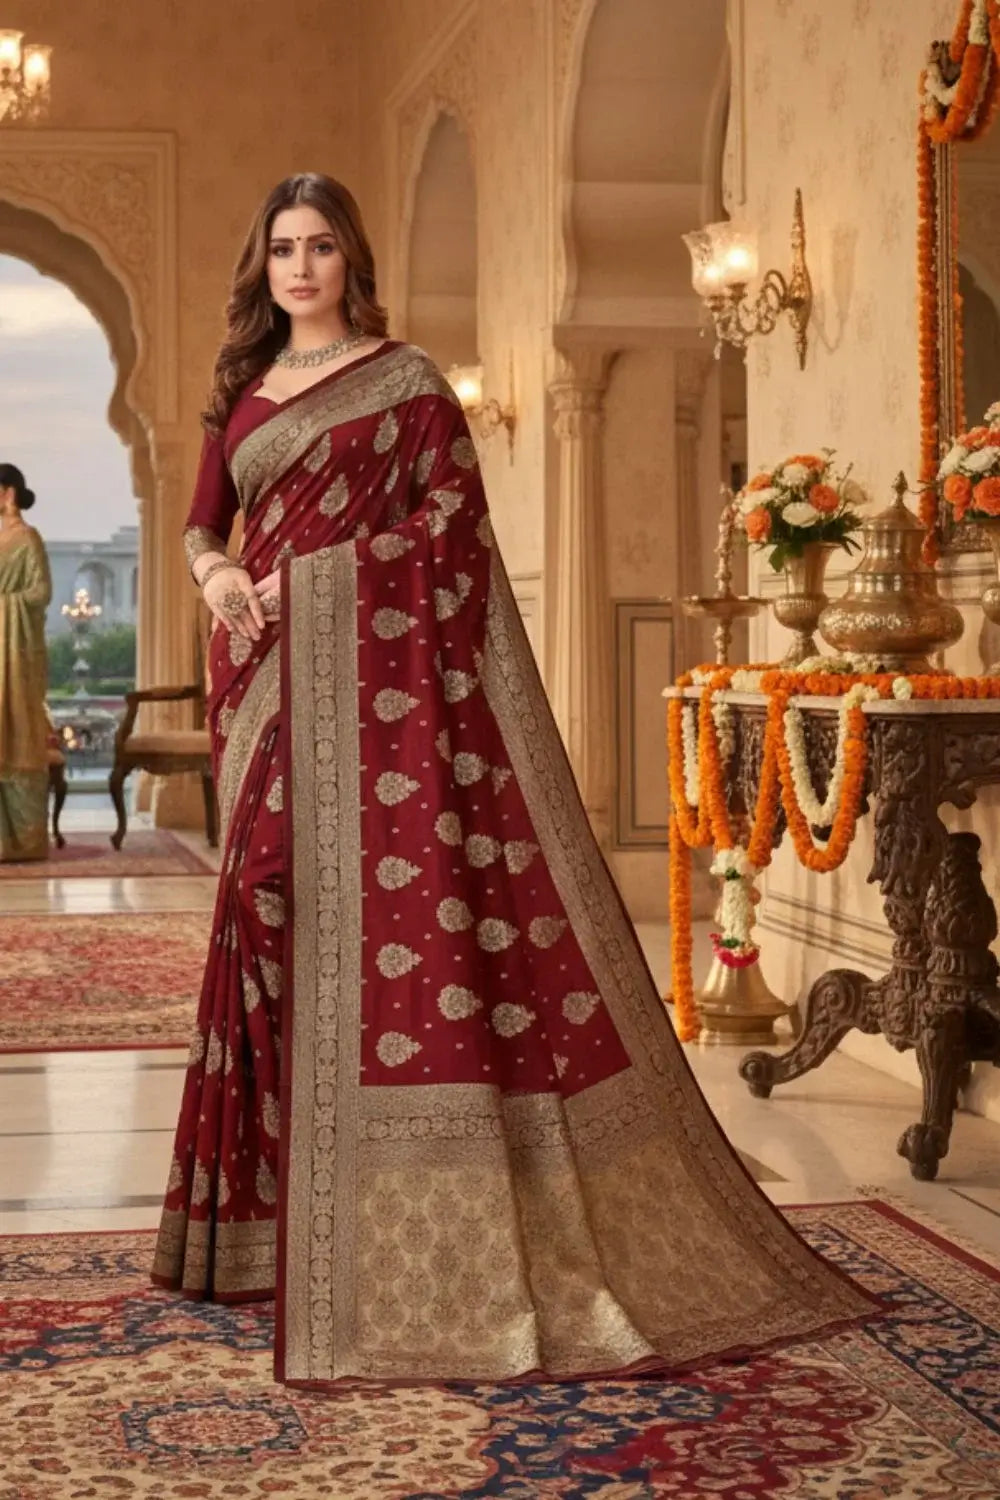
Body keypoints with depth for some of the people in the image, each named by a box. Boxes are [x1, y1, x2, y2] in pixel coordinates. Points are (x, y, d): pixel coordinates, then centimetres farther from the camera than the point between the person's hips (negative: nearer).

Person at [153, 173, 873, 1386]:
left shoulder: (403, 379, 2)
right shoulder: (244, 389, 18)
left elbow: (450, 522, -5)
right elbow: (202, 521, 20)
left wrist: (313, 576, -12)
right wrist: (216, 573, -3)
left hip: (379, 676, -5)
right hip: (273, 684, 6)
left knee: (400, 910, -12)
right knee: (279, 912, 2)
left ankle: (449, 1234, -9)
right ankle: (285, 1210, 10)